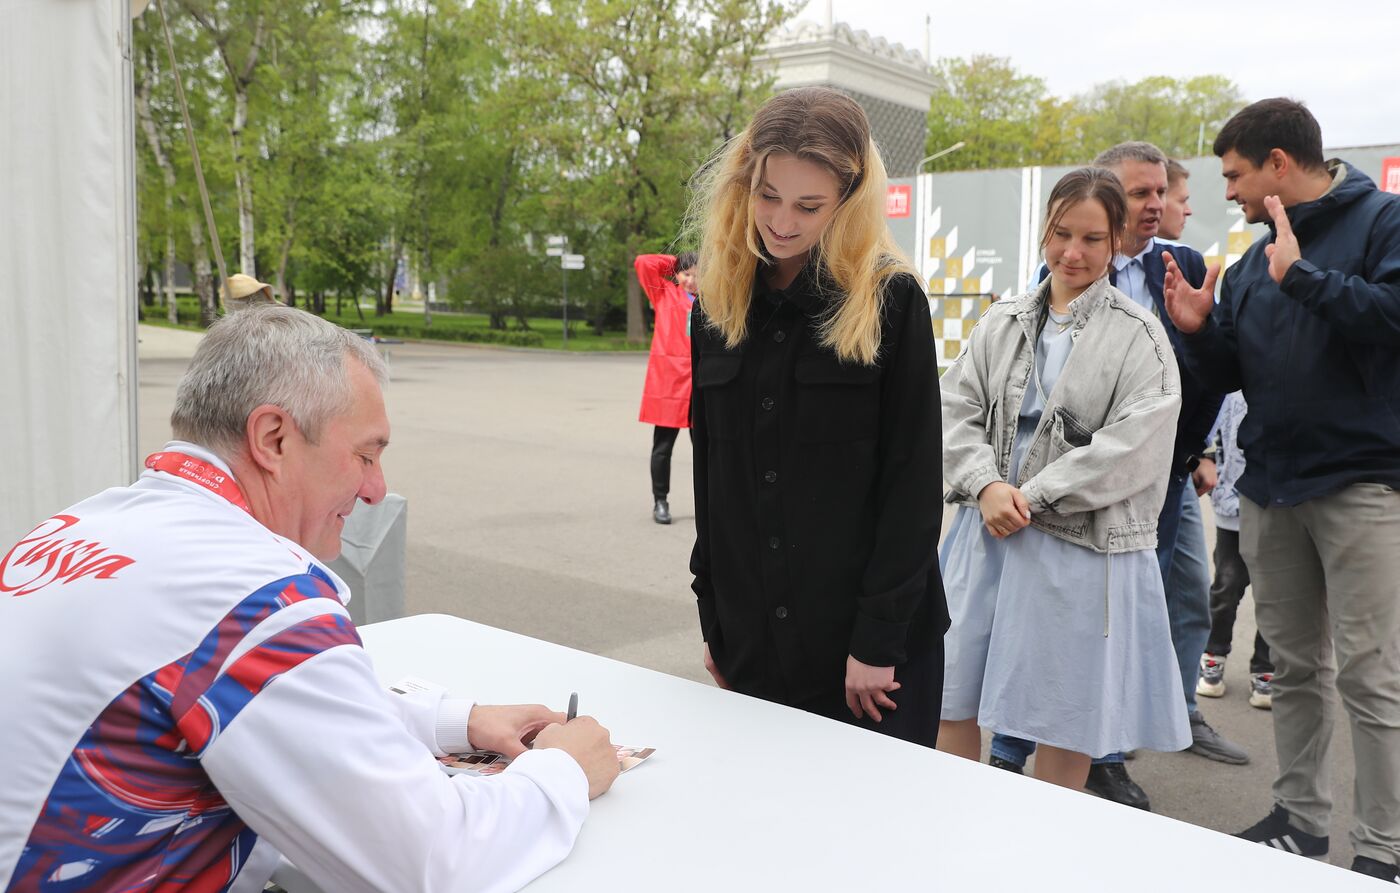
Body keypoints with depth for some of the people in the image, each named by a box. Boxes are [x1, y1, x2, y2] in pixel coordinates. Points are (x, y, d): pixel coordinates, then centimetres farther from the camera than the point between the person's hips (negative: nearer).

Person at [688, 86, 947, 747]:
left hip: (869, 640, -4)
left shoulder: (890, 301, -9)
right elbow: (709, 473, 9)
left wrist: (879, 637, -13)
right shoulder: (717, 304, 5)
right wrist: (715, 618, 8)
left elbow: (914, 484, -10)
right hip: (753, 640, 4)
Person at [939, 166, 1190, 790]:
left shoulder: (1138, 336, -3)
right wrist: (986, 486, -12)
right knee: (950, 703, 8)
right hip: (989, 530, 4)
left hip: (1083, 543, -4)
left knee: (1064, 722, 6)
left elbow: (1133, 446, -13)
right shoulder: (1002, 323, 10)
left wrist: (1032, 496, -15)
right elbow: (956, 410, 5)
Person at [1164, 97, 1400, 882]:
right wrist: (1199, 331, -2)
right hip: (1271, 488, 7)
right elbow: (1232, 375, 16)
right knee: (1295, 667, 14)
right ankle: (1301, 816, 26)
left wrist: (1304, 276, -22)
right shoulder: (1254, 262, 14)